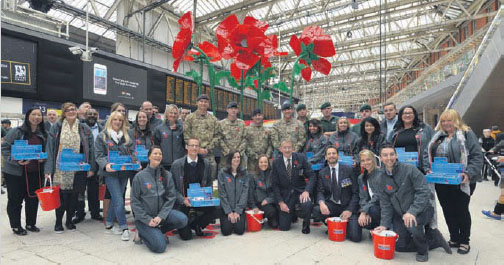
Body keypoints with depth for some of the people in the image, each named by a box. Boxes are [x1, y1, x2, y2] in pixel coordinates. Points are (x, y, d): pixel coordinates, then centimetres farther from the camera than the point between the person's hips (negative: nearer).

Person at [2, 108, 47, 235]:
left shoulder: (43, 134, 7)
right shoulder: (17, 131, -8)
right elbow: (4, 148, -9)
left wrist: (43, 158, -4)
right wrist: (15, 161, -20)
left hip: (34, 172, 5)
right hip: (15, 172, -4)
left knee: (33, 199, 12)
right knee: (15, 200, 8)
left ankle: (31, 224, 28)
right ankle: (16, 226, 23)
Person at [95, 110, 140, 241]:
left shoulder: (127, 137, 13)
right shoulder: (102, 136, 1)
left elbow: (132, 152, 9)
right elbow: (99, 155, -5)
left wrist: (136, 163, -10)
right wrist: (105, 165, -23)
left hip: (124, 172, 5)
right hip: (111, 173, -4)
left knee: (115, 199, 12)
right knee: (119, 201, -9)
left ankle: (109, 224, 28)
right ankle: (124, 228, 0)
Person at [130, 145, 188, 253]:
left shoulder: (167, 175, 1)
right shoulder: (140, 176, -6)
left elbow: (171, 197, -3)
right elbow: (134, 201, -6)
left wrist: (161, 216, -14)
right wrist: (147, 220, -13)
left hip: (162, 213, 4)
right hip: (144, 217, -3)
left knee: (182, 219, -24)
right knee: (160, 246, -20)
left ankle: (158, 231, 4)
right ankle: (142, 233, 11)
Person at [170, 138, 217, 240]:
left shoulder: (205, 163, 0)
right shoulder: (177, 164, -7)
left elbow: (209, 183, 8)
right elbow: (173, 187, -5)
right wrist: (183, 200, -19)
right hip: (182, 201, -3)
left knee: (214, 211, -24)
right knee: (186, 236, -10)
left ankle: (195, 224, 8)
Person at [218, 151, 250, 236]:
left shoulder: (244, 173, 1)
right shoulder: (223, 173, -4)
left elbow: (245, 192, -4)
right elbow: (222, 193, -7)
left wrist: (238, 211, -12)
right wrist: (229, 212, -11)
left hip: (239, 207, 1)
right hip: (226, 207, -1)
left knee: (240, 231, -13)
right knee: (226, 231, -12)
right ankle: (226, 220, 21)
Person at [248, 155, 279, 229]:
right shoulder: (254, 177, 4)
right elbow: (251, 193, 6)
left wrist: (269, 199, -10)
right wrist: (254, 206, -1)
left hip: (272, 200, 1)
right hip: (260, 202, -1)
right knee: (272, 211, -30)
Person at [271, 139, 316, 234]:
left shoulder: (301, 158, -6)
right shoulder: (276, 162, -3)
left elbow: (312, 176, -7)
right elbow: (275, 184, -1)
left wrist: (307, 191, -24)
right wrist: (280, 202, -9)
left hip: (300, 191, -1)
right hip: (286, 194, 1)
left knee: (307, 204, -35)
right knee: (283, 227, -3)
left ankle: (305, 225, -1)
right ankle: (292, 213, 32)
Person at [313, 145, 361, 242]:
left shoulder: (348, 170, -2)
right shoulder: (322, 173, 5)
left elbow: (355, 192, -3)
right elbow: (320, 192, -1)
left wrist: (350, 210, -15)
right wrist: (321, 202, -25)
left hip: (347, 206, -2)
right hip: (331, 205, 3)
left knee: (355, 237, -20)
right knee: (316, 210, -29)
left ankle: (344, 225, 15)